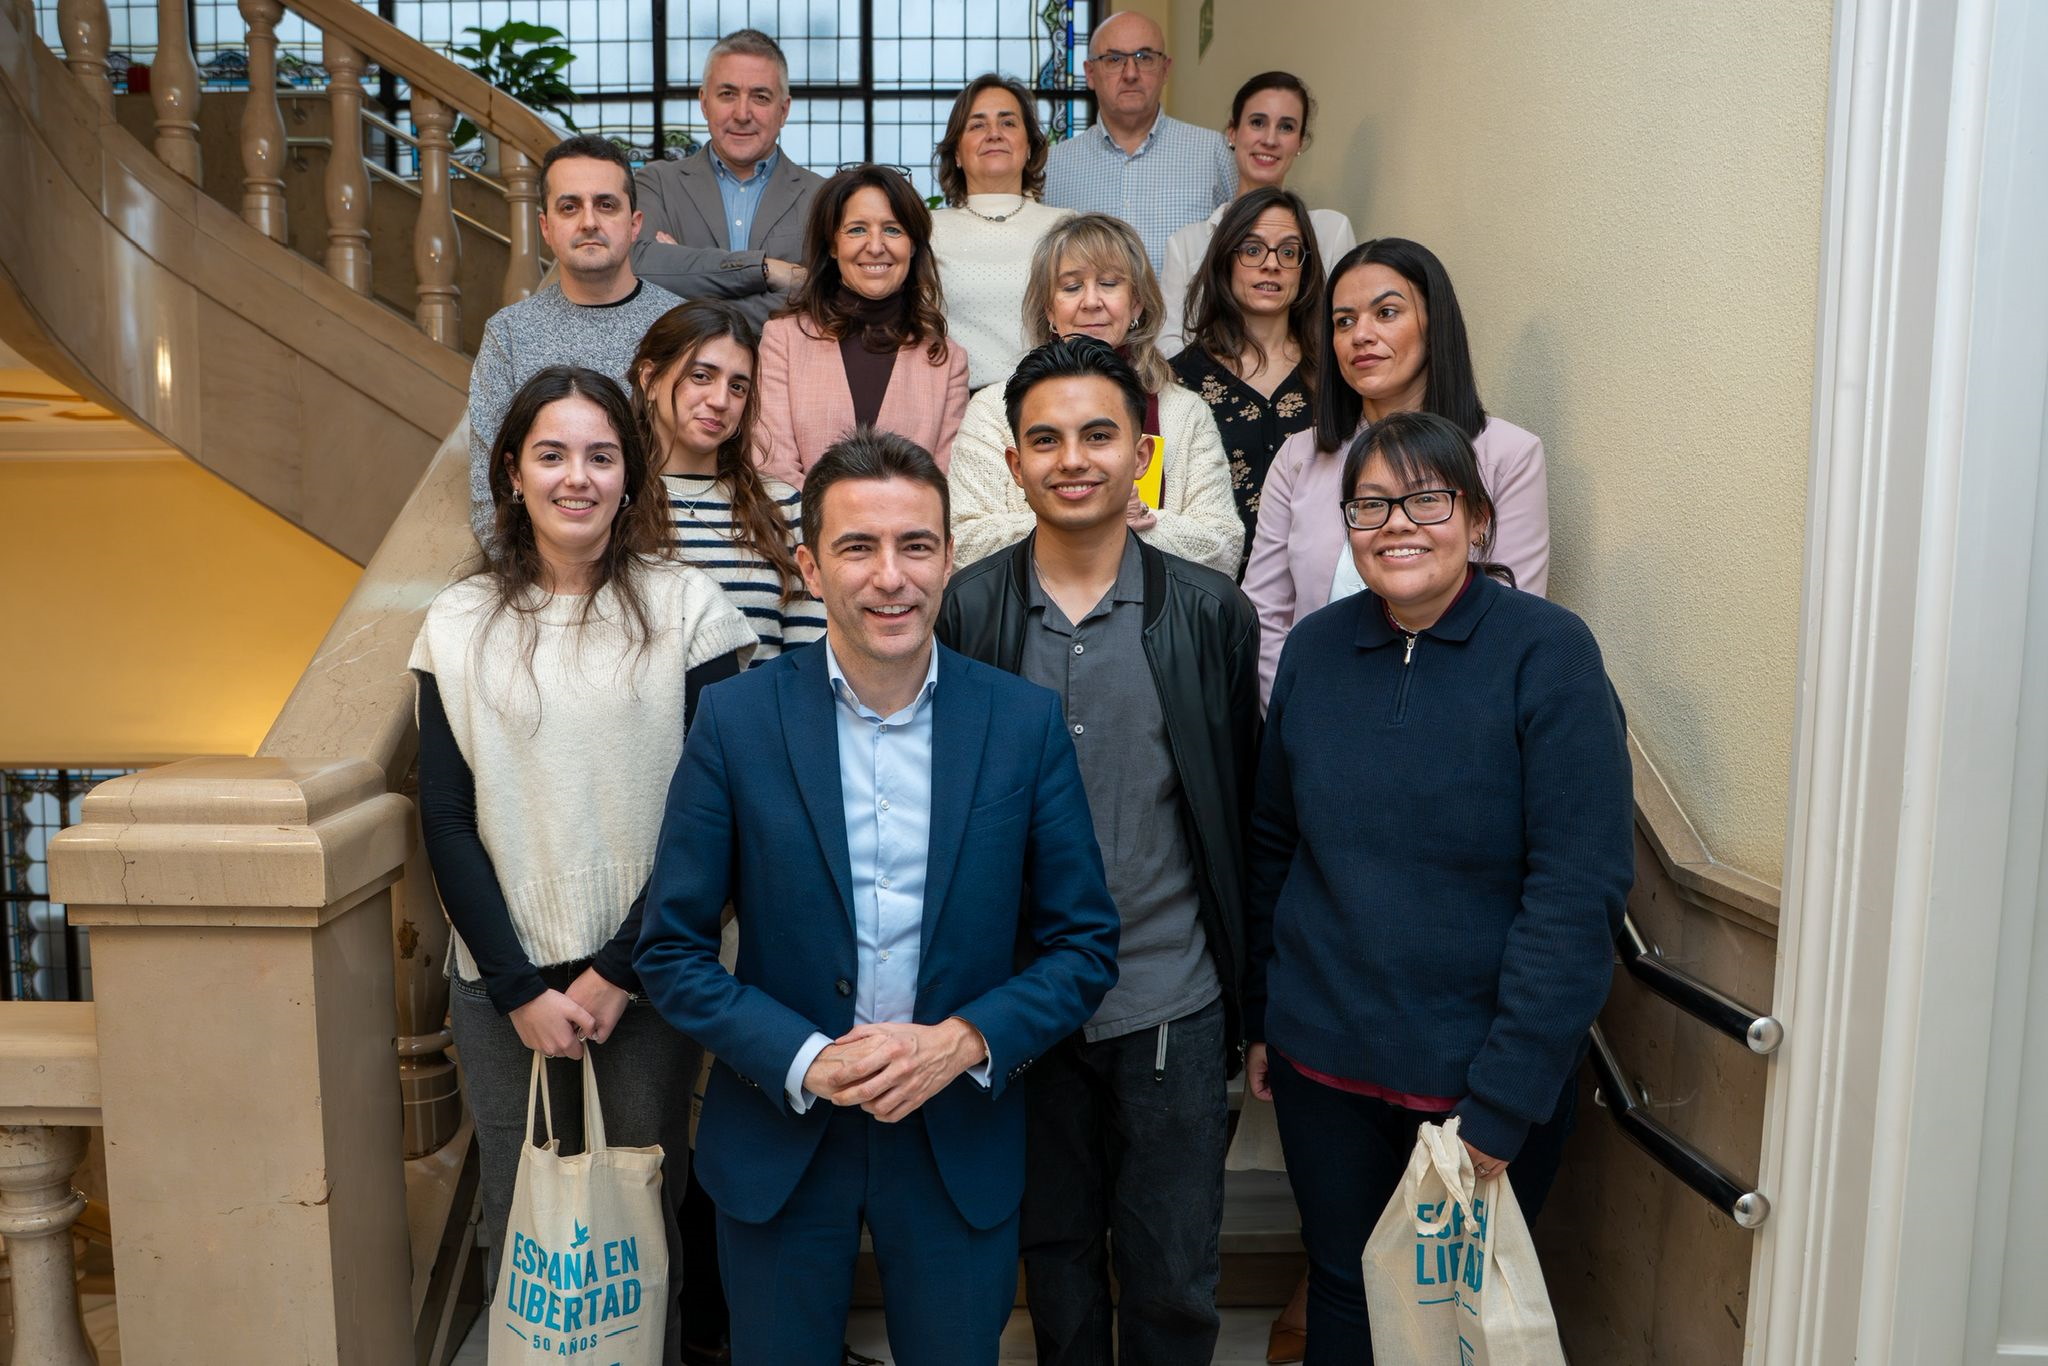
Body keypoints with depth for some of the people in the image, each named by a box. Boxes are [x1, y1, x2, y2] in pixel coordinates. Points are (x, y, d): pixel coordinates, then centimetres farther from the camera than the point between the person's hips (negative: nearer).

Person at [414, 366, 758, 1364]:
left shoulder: (687, 610, -4)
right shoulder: (460, 625, 3)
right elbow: (447, 822, 2)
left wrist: (618, 972, -8)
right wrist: (520, 989, -4)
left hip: (645, 976, -1)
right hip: (503, 982, 2)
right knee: (522, 1217, 11)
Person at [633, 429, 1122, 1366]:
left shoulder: (1025, 722, -7)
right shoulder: (735, 719, -9)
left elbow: (1084, 944, -2)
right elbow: (671, 951, -5)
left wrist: (963, 1042, -17)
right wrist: (803, 1062, -17)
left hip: (961, 1140, 1)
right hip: (778, 1138, 0)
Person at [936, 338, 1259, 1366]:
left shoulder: (1210, 614, -4)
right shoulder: (961, 612, -4)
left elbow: (1243, 809, 2)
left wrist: (1250, 1001, 3)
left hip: (1172, 1008, 0)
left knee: (1173, 1283, 12)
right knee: (1053, 1255, 20)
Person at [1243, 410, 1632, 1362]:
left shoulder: (1548, 652, -13)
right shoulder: (1315, 649, 0)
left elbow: (1580, 887, -17)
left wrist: (1504, 1100, -18)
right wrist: (1260, 1017, 9)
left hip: (1488, 1073, -3)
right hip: (1325, 1065, 3)